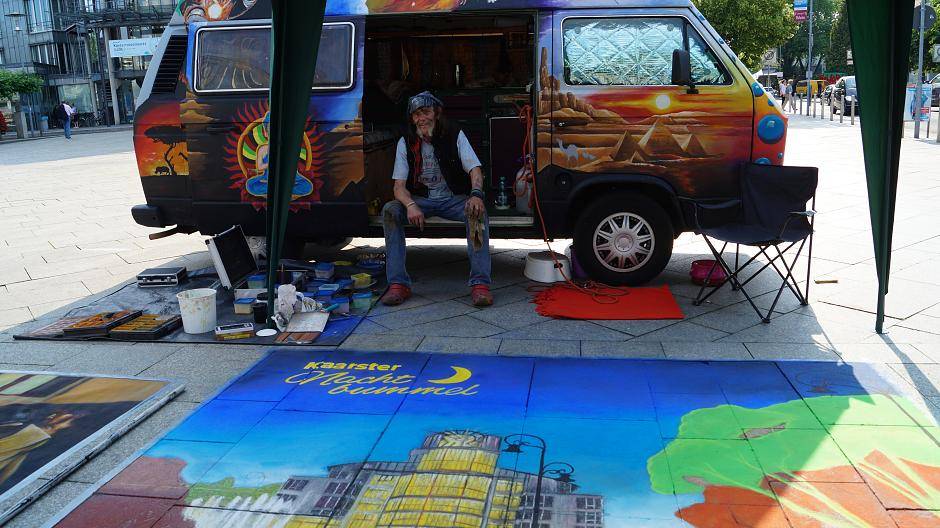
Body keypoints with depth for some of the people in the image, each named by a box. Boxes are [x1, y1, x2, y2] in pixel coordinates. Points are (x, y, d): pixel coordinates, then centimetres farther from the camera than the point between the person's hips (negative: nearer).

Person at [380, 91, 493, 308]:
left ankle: (480, 283, -34)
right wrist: (411, 205, -30)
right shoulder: (406, 143, 1)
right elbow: (399, 186, -6)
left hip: (454, 199, -1)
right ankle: (398, 284, -27)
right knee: (390, 210, -27)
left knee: (477, 211, -33)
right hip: (421, 200, 1)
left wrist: (476, 194, -34)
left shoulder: (455, 136, -2)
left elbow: (475, 169, -11)